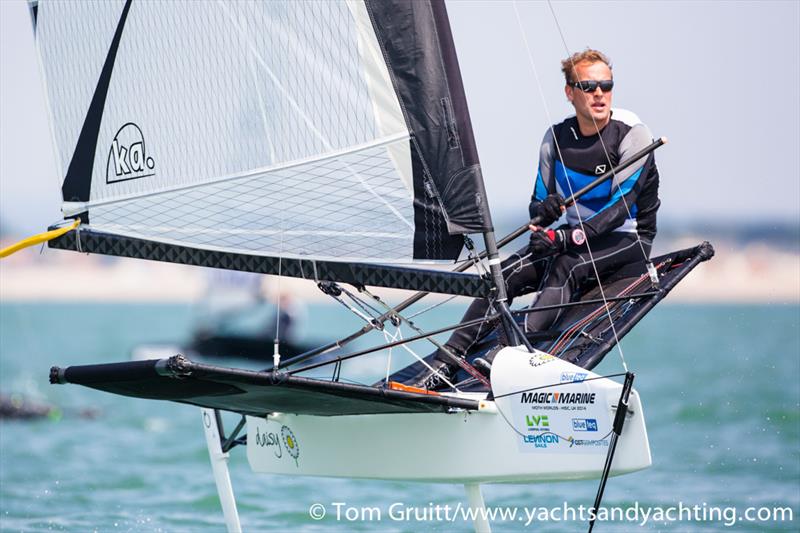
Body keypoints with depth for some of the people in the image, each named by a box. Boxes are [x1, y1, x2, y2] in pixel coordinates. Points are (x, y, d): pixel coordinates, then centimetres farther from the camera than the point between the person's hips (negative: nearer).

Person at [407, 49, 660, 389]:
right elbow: (538, 204, 4)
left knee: (564, 267, -34)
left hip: (628, 239, -5)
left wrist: (564, 239, -30)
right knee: (507, 274, -17)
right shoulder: (557, 138, 1)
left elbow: (620, 207, -22)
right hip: (580, 235, 5)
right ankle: (444, 364, -23)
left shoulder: (631, 135, -15)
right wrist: (544, 211, -23)